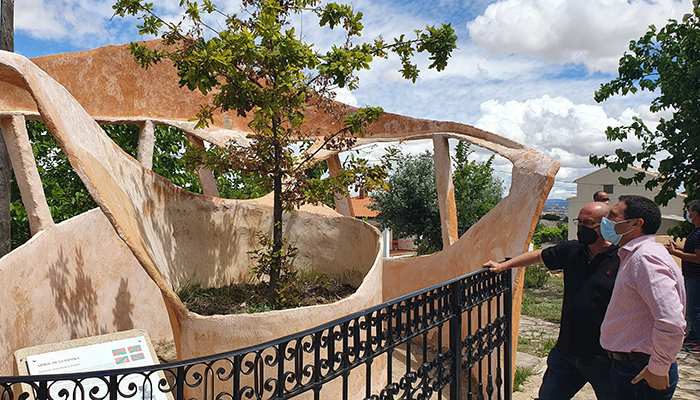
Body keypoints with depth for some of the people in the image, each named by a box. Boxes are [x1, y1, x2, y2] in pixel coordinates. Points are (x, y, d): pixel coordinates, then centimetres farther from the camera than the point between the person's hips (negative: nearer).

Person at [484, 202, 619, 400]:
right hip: (567, 352, 5)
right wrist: (503, 265, 19)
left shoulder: (623, 259, -13)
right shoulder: (571, 250, 3)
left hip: (603, 358, -5)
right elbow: (539, 255, 19)